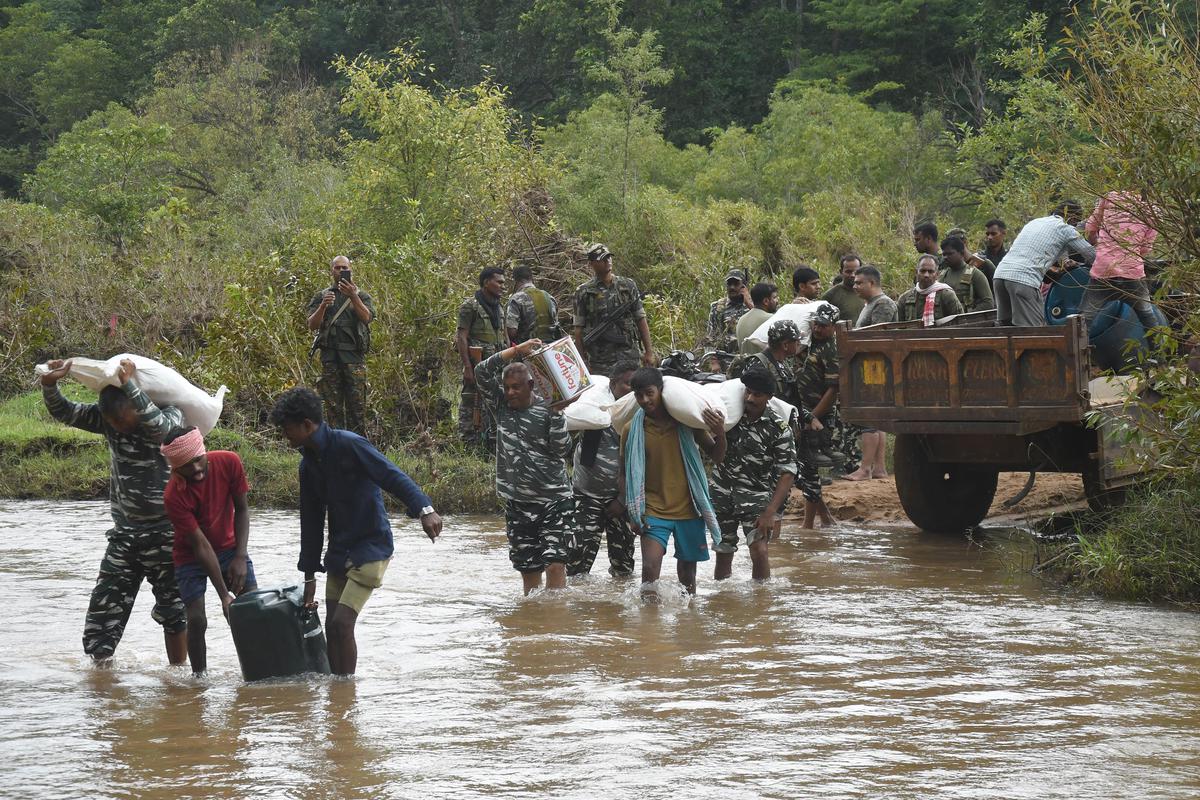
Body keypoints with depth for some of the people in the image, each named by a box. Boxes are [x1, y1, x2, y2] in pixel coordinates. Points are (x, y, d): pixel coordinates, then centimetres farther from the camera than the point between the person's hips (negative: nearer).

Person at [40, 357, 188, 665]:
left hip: (165, 534, -4)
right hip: (125, 533, 4)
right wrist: (49, 384, -27)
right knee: (104, 606, 0)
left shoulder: (170, 417, -14)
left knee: (173, 611, 3)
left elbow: (157, 425, -37)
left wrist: (130, 386, -45)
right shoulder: (106, 417, -2)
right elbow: (63, 412, -6)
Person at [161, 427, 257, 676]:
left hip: (229, 547, 3)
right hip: (191, 556, -3)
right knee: (196, 620, -14)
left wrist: (240, 557, -16)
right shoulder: (174, 496, -30)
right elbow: (200, 545, -28)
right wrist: (224, 594, -28)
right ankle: (199, 677, -1)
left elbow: (242, 509, -8)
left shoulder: (228, 463, -21)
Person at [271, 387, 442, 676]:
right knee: (332, 625, 6)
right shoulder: (309, 463, 10)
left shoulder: (349, 445, -16)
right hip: (339, 552, 8)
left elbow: (393, 477, -24)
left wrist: (424, 510, -40)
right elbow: (311, 521, 16)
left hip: (371, 547, -8)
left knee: (342, 622, -14)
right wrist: (309, 574, 17)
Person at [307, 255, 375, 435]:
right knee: (333, 406, 0)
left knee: (357, 405, -6)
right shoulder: (321, 296, 15)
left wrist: (353, 297, -20)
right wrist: (323, 306, -13)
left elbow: (366, 318, -7)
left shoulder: (361, 296, 12)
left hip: (354, 357, -1)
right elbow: (312, 325, 4)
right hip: (330, 356, 1)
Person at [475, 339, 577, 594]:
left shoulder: (547, 411, -4)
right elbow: (482, 372, -5)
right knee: (528, 569, 9)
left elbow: (562, 449, -13)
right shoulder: (501, 406, 6)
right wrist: (516, 351, -10)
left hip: (554, 499, -4)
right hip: (518, 503, 4)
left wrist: (556, 411, -19)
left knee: (555, 564, -14)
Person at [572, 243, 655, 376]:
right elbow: (578, 330, 2)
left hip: (629, 357, 2)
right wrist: (583, 363, -3)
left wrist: (648, 351, 4)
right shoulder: (583, 293, 3)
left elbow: (641, 319, 10)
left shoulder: (628, 286, 9)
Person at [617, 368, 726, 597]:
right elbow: (623, 475, 6)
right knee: (650, 568, -19)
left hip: (688, 510, 1)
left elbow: (716, 457, 6)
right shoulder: (632, 430, -2)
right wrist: (632, 513, -2)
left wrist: (720, 434, -15)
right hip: (653, 512, -1)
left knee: (687, 574, 9)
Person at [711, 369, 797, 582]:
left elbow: (787, 474, -13)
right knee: (723, 554, 7)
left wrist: (770, 512, -22)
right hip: (723, 491, 3)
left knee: (759, 549, -19)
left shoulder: (779, 428, -13)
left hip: (757, 494, -3)